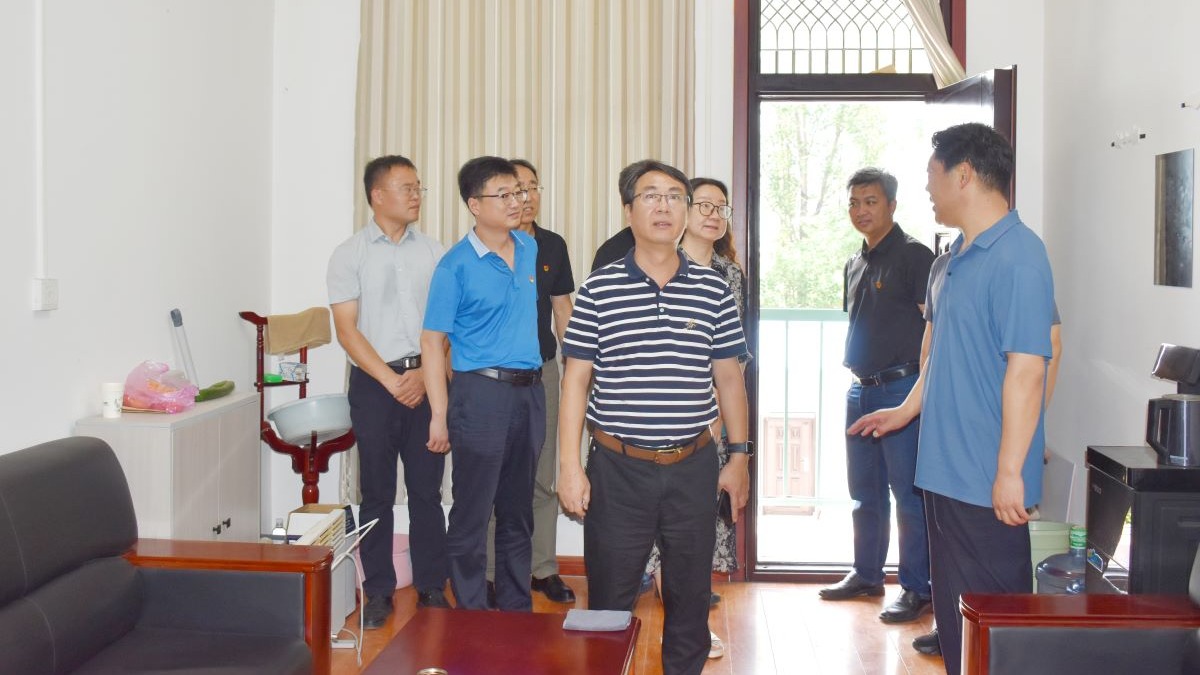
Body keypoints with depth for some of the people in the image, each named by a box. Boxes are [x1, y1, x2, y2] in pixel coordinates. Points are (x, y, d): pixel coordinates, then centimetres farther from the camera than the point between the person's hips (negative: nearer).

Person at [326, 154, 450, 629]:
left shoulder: (432, 252, 7)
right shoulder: (349, 255, 1)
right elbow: (346, 329, -4)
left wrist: (424, 375, -10)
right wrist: (390, 380, -11)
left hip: (426, 382, 2)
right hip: (373, 383, -1)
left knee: (427, 488, 5)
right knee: (377, 492, 5)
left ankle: (431, 586, 15)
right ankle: (379, 591, 15)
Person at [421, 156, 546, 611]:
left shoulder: (530, 248, 9)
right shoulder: (455, 266, -10)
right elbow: (432, 341, -9)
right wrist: (439, 415, -13)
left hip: (529, 391, 6)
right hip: (481, 392, -6)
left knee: (518, 512, 15)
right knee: (472, 514, 2)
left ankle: (517, 611, 27)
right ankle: (471, 616, 14)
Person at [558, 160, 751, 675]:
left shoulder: (713, 290, 3)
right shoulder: (599, 289, -2)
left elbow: (728, 378, 9)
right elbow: (576, 380, -1)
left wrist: (739, 457, 8)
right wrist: (569, 464, -5)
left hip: (694, 467, 2)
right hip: (618, 466, -1)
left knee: (690, 595, 14)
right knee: (608, 599, 8)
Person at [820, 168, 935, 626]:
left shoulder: (913, 256, -9)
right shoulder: (855, 264, 16)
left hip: (901, 389, -8)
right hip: (860, 390, 8)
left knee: (909, 493, -4)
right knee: (865, 492, 15)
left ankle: (917, 589, 4)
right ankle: (867, 575, 27)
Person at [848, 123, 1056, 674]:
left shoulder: (1017, 257, -16)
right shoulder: (951, 260, 12)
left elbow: (1026, 368, -21)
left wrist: (1010, 471, -23)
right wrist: (907, 411, 24)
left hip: (988, 479, -9)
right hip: (945, 467, 9)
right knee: (952, 607, 18)